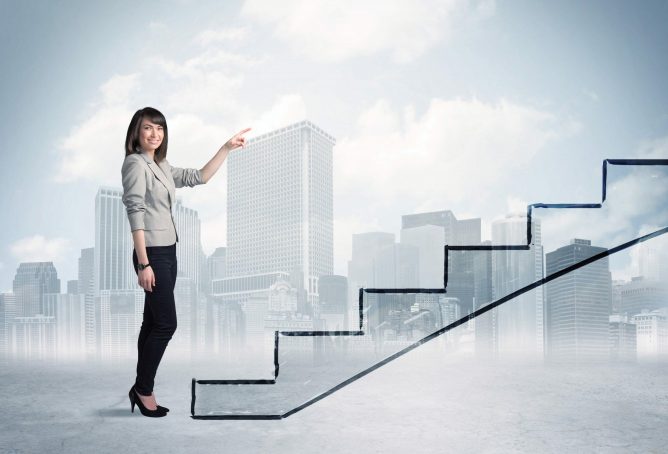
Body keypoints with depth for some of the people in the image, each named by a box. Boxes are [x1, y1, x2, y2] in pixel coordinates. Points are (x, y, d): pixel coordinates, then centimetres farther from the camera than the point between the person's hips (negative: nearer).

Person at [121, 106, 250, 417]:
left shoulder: (163, 167, 15)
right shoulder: (135, 163, -9)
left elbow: (200, 177, 22)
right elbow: (135, 214, -16)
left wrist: (227, 148, 16)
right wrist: (143, 264, -21)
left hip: (168, 252, 9)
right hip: (152, 254, -8)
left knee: (154, 323, 10)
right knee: (166, 323, -6)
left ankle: (142, 391, 18)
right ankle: (143, 389, 8)